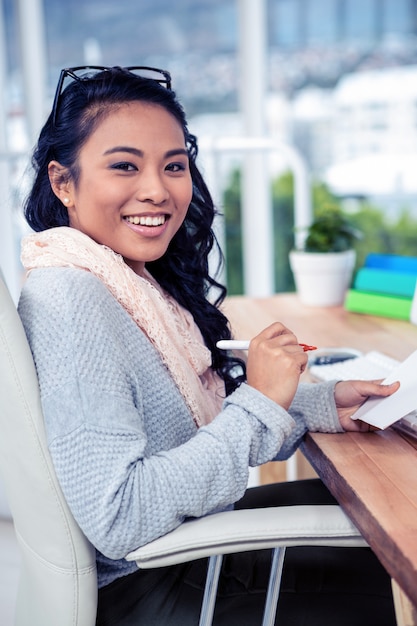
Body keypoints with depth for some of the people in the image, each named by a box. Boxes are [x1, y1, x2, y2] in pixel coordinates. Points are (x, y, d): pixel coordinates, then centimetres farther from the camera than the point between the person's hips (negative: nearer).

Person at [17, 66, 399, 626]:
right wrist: (259, 402, -25)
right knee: (386, 578, 0)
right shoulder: (68, 300, -26)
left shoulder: (136, 281, 1)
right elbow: (117, 522, -30)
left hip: (188, 532, 8)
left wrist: (323, 404, -4)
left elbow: (192, 421, 6)